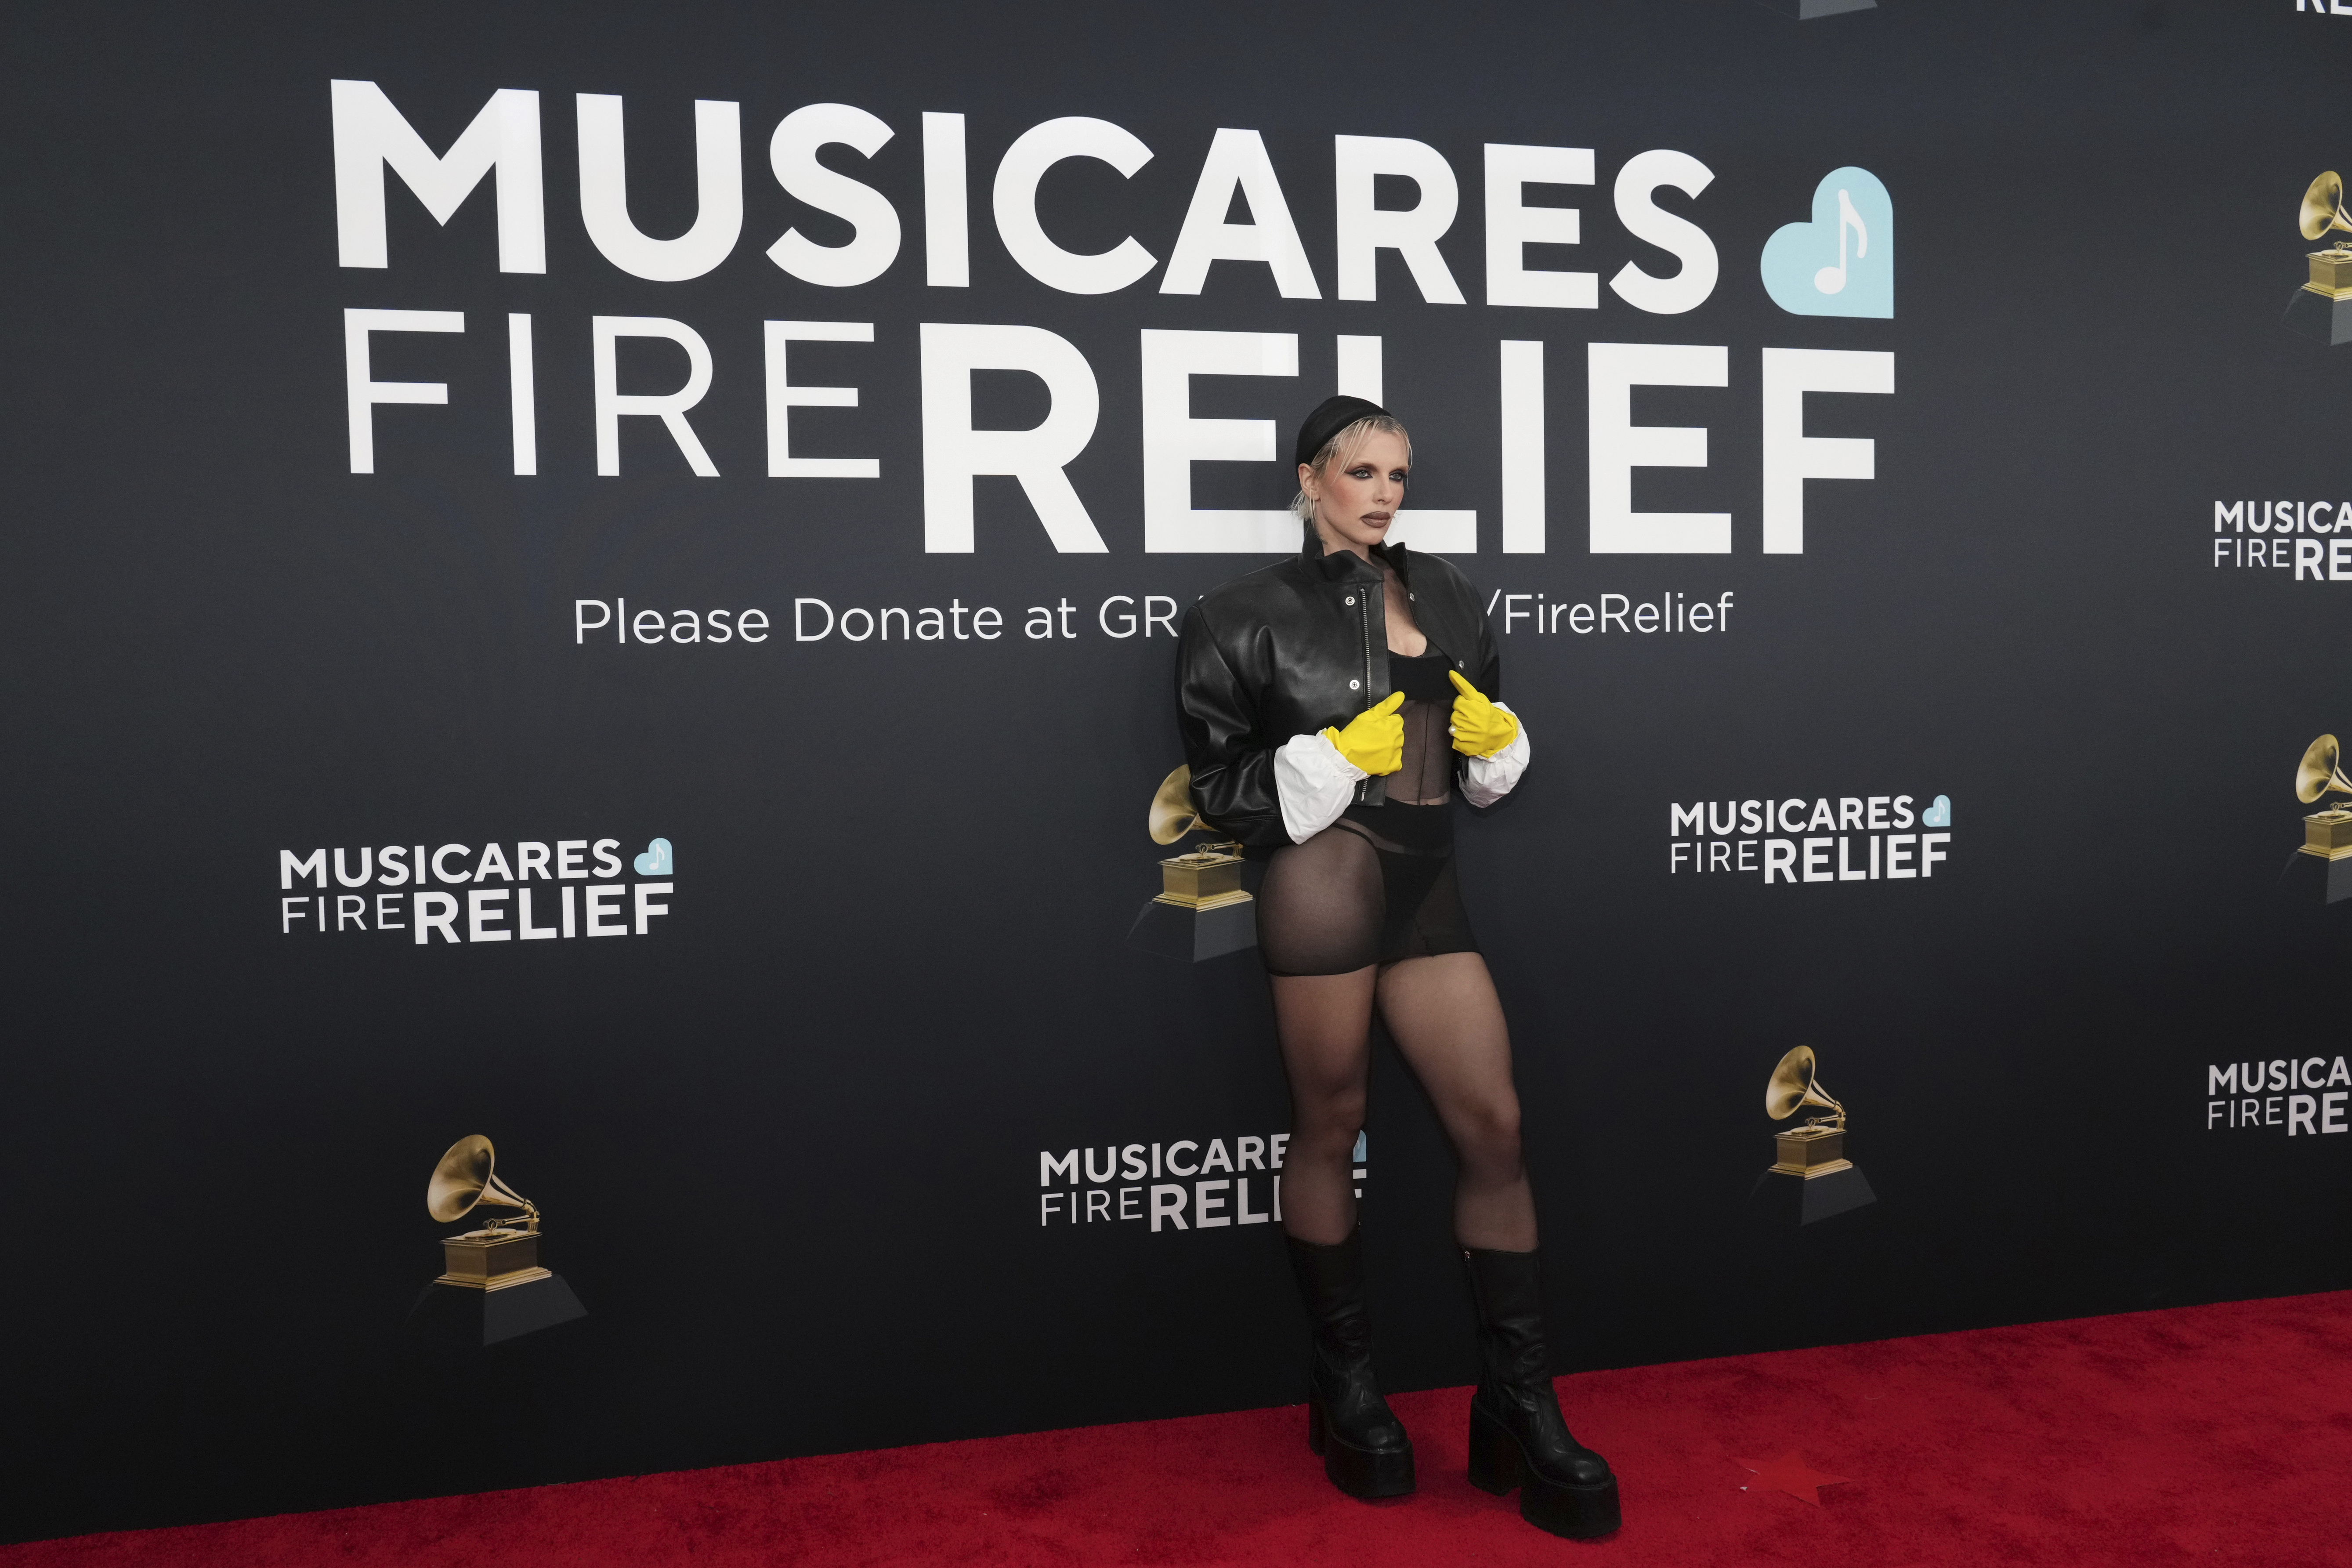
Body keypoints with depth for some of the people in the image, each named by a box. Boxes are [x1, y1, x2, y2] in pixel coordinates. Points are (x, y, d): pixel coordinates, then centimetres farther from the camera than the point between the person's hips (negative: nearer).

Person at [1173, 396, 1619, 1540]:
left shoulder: (1443, 594, 14)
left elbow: (1487, 746, 21)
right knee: (1329, 1128, 6)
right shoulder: (1258, 613, 0)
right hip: (1325, 881, -5)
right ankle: (1345, 1386, 26)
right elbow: (1222, 785, -3)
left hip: (1428, 885, 5)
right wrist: (1335, 757, -15)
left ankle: (1520, 1412, 14)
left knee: (1494, 1124, 1)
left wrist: (1498, 739, -1)